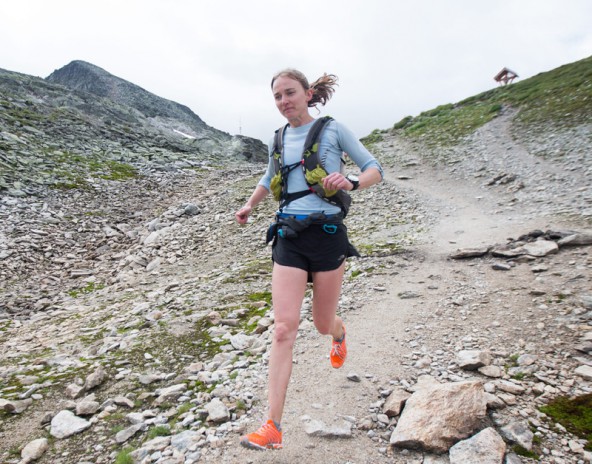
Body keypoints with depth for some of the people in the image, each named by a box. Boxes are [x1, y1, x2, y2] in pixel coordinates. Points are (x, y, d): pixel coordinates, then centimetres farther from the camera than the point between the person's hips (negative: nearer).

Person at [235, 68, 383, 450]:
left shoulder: (333, 130, 0)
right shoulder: (279, 140, 12)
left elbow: (375, 168, 0)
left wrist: (352, 182, -20)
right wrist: (249, 207, 23)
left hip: (327, 234, -2)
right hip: (289, 237, 3)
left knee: (323, 324, 12)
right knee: (284, 329, -6)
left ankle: (339, 334, 52)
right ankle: (273, 427, 0)